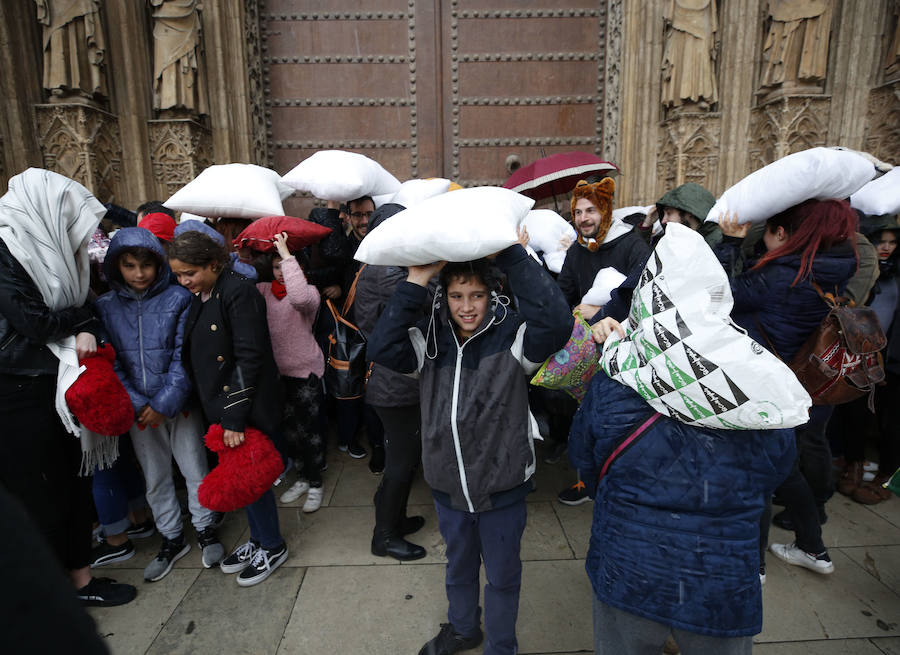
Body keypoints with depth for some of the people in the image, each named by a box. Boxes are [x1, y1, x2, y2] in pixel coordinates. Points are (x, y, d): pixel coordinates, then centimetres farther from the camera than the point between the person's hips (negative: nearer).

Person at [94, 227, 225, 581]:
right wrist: (137, 405, -12)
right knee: (155, 478, 15)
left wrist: (165, 402, -16)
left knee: (195, 469, 8)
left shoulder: (178, 299, -8)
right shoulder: (105, 307, 0)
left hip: (179, 404, -3)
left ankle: (205, 529, 30)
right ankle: (171, 538, 33)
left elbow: (184, 356, -11)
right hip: (139, 410, 3)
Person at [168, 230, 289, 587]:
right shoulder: (200, 297, 10)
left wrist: (235, 419, -22)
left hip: (248, 409, -8)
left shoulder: (239, 292, -17)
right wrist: (223, 416, 11)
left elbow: (249, 358, -22)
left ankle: (272, 547, 24)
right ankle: (257, 539, 36)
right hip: (217, 405, 8)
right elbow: (196, 356, 16)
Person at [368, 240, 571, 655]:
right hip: (447, 485, 4)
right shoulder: (430, 339, -7)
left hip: (502, 487, -3)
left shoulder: (511, 336, -17)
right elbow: (381, 349, -22)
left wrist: (512, 255, -34)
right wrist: (415, 281, -27)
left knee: (502, 575, 21)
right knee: (458, 567, 30)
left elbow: (557, 323, -35)